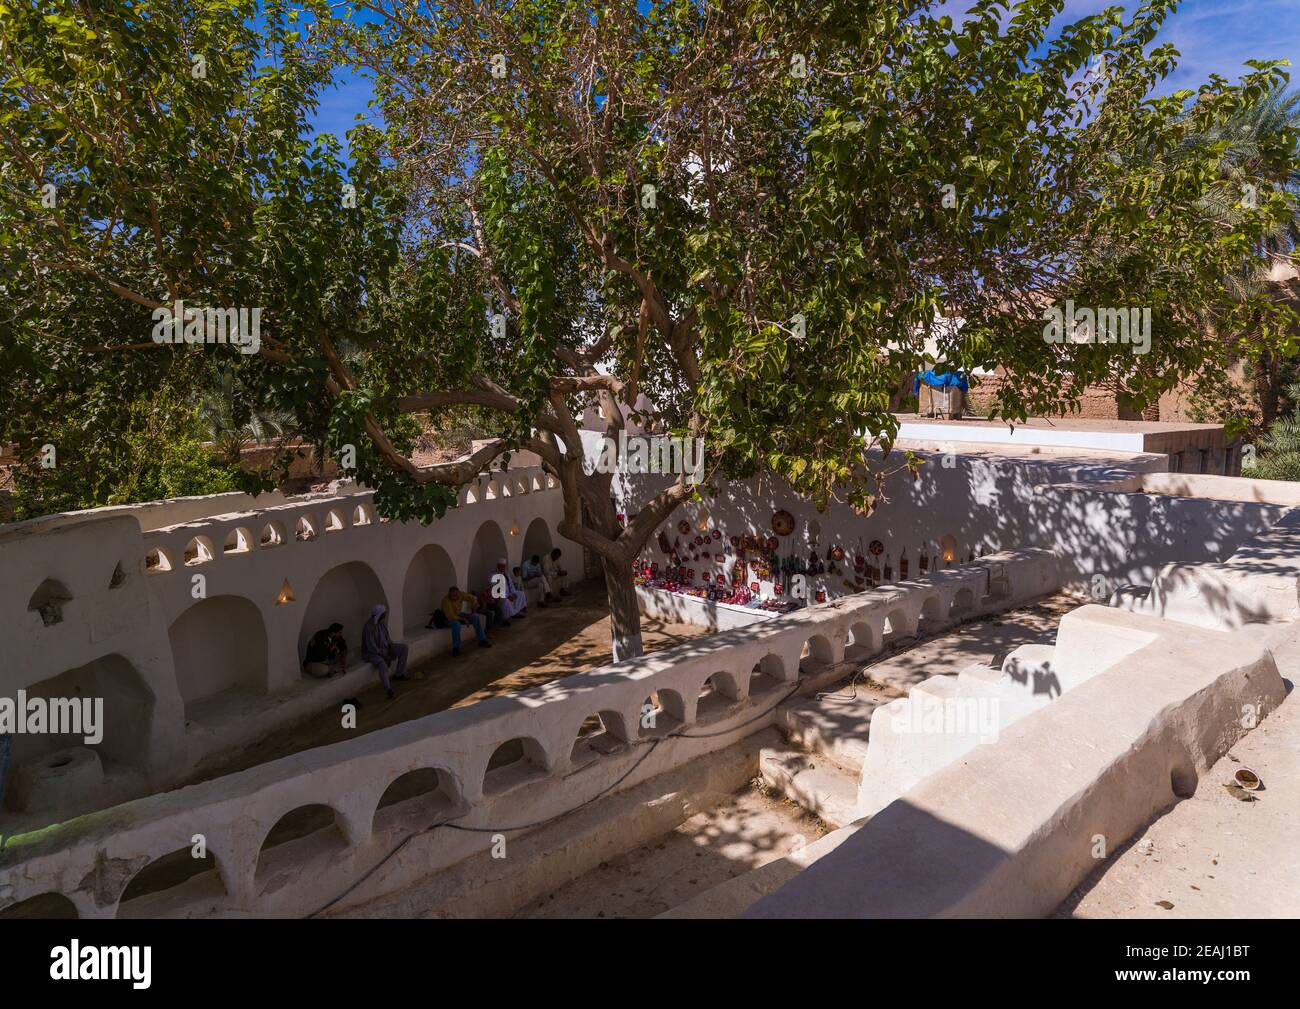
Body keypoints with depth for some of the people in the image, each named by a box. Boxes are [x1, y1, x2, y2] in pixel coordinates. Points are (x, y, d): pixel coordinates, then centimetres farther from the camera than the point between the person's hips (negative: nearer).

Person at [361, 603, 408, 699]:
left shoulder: (382, 623, -1)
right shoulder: (369, 627, -26)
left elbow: (387, 637, 11)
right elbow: (371, 647, -26)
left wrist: (392, 649, -2)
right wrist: (384, 655, -23)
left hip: (384, 648, 9)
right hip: (372, 652, -9)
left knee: (404, 648, 0)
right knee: (382, 664, -37)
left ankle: (399, 674, 8)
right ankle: (388, 689, -29)